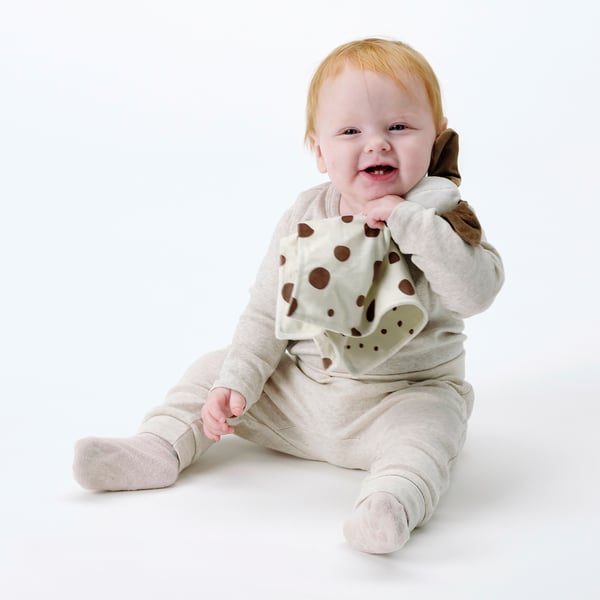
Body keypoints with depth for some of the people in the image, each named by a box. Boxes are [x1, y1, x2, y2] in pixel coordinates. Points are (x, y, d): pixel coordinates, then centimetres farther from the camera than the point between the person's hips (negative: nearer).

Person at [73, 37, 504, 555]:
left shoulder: (441, 216, -10)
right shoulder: (304, 218, -2)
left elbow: (477, 292, -27)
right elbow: (268, 313, 1)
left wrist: (408, 220, -32)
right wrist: (236, 382, -9)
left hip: (405, 394, -4)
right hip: (299, 391, 4)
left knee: (429, 423, -34)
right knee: (214, 370, 2)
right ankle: (160, 448, 1)